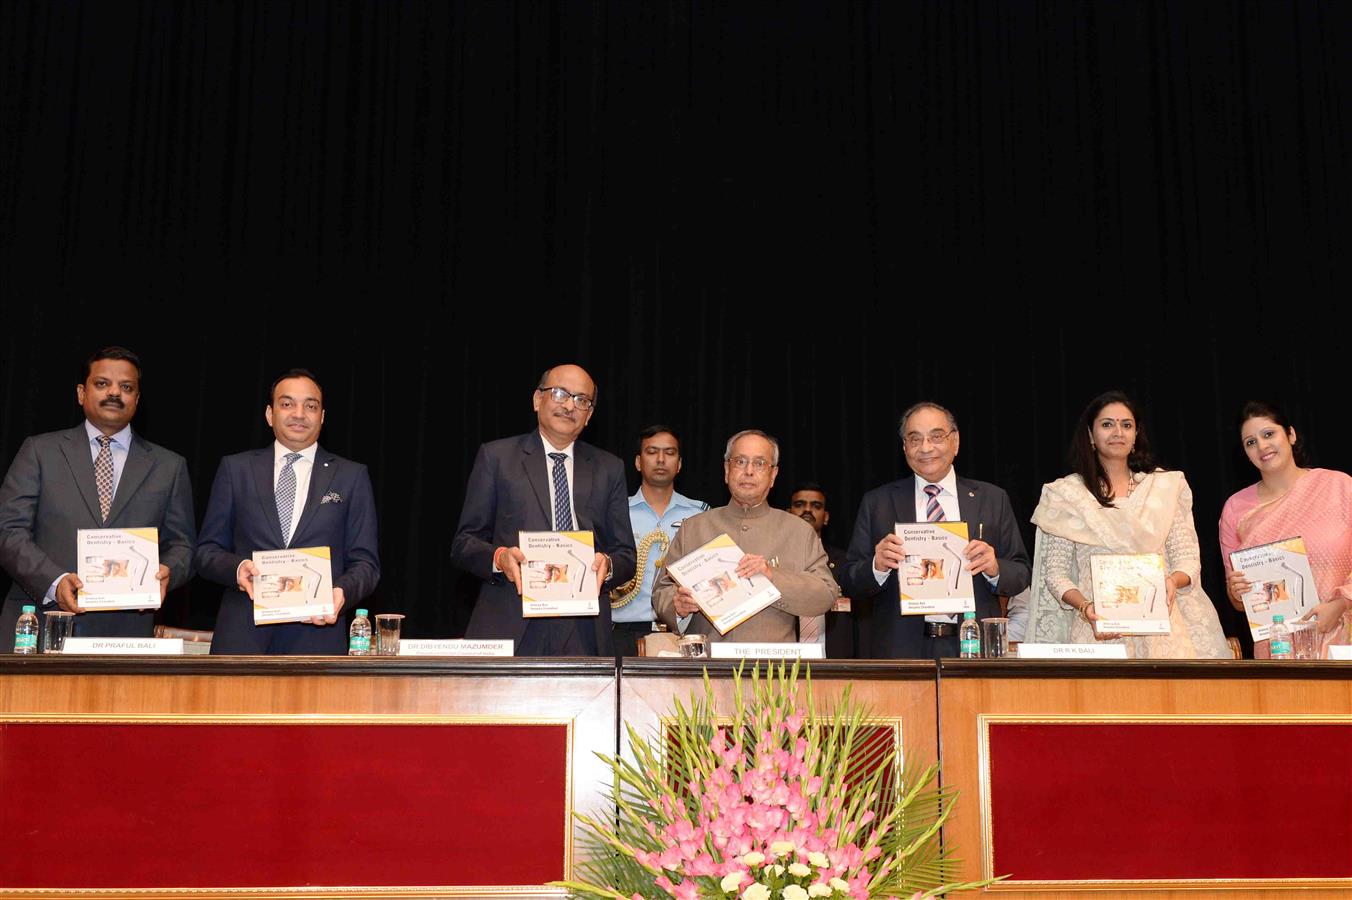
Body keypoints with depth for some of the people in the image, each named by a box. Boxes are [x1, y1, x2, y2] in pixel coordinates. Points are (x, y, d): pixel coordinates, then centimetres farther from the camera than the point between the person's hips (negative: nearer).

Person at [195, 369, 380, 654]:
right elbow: (207, 550, 11)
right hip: (243, 633, 1)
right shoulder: (235, 468, 12)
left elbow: (365, 561, 7)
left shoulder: (352, 476, 10)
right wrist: (236, 567, -11)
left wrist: (342, 592, -14)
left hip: (317, 632, 0)